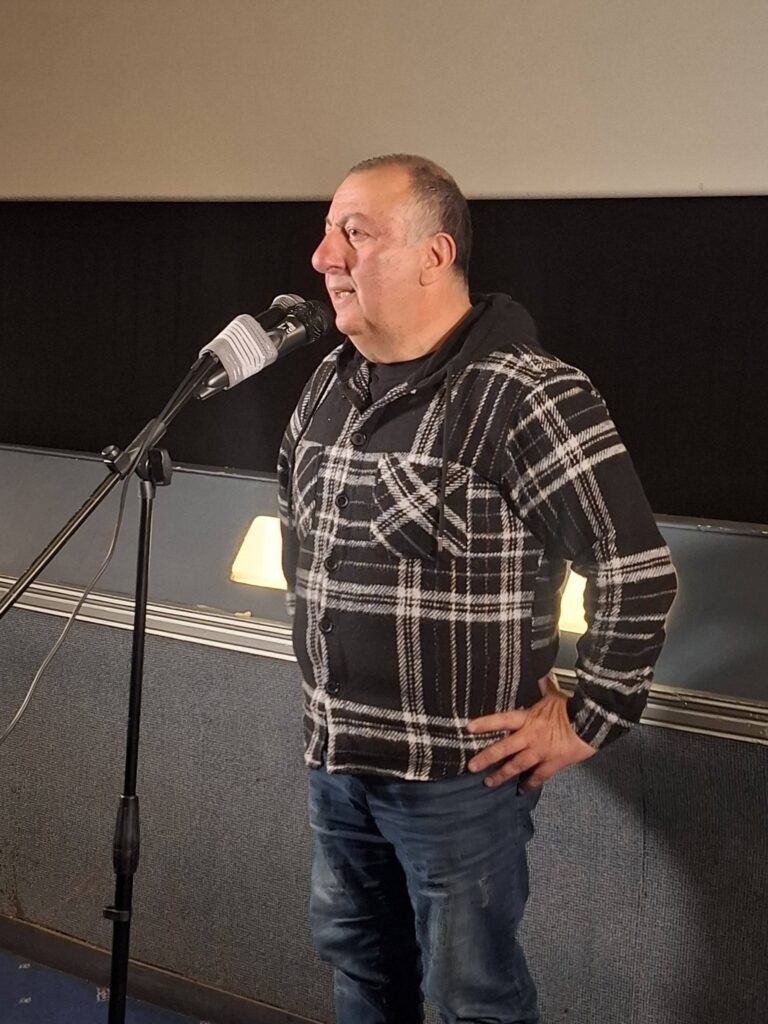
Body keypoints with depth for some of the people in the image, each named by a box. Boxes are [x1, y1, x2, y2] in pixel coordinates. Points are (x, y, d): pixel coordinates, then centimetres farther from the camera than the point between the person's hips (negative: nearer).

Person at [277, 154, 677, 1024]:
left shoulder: (523, 399, -22)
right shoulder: (332, 383, 4)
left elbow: (638, 573, -22)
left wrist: (587, 721, -17)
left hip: (457, 770, -7)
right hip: (333, 754, 8)